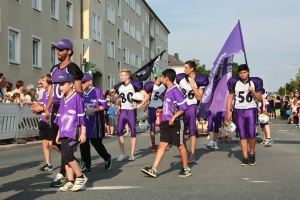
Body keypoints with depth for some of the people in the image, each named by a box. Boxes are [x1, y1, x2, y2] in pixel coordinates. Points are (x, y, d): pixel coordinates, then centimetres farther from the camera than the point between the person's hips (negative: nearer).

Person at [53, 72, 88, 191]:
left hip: (74, 133, -8)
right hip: (64, 134, 8)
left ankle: (81, 177, 0)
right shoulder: (62, 99, 13)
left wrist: (83, 133, -11)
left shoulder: (77, 98, -9)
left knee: (67, 155, -15)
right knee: (65, 158, 6)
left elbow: (82, 117, -9)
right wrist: (59, 133, 20)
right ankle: (70, 182, 12)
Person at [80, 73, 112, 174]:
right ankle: (87, 166, 9)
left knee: (96, 143, 1)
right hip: (84, 121, 6)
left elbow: (104, 106, -12)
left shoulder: (97, 91, -10)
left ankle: (107, 158, 29)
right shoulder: (81, 93, 8)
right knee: (83, 143, 1)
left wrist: (93, 110, -22)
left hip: (96, 122, -6)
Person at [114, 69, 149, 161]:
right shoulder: (119, 87, 6)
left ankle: (132, 154, 10)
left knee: (133, 132, 2)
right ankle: (122, 154, -1)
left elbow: (146, 96, -9)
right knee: (119, 131, -8)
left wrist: (141, 105, -19)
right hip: (123, 111, 3)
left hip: (132, 111, -3)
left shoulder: (134, 85, -7)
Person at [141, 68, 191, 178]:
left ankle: (186, 169, 18)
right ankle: (153, 169, 0)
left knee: (180, 145, 4)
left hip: (175, 123, -8)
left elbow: (183, 107, -18)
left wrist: (173, 117, -22)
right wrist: (162, 110, 12)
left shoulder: (176, 91, -16)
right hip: (166, 123, 8)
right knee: (162, 145, 4)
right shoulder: (167, 91, 10)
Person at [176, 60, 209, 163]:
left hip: (191, 107, -5)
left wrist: (193, 86, -13)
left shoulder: (199, 81, -4)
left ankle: (192, 155, 1)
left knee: (192, 132, -2)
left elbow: (199, 97, -6)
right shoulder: (181, 78, 8)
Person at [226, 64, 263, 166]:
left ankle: (252, 154, 11)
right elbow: (230, 98, 6)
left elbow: (260, 99, 5)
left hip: (251, 109, -1)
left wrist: (253, 92, -12)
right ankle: (245, 157, 8)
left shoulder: (255, 82, 3)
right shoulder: (234, 82, 3)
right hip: (239, 111, 1)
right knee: (242, 135, 3)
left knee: (251, 134, -11)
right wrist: (228, 112, -1)